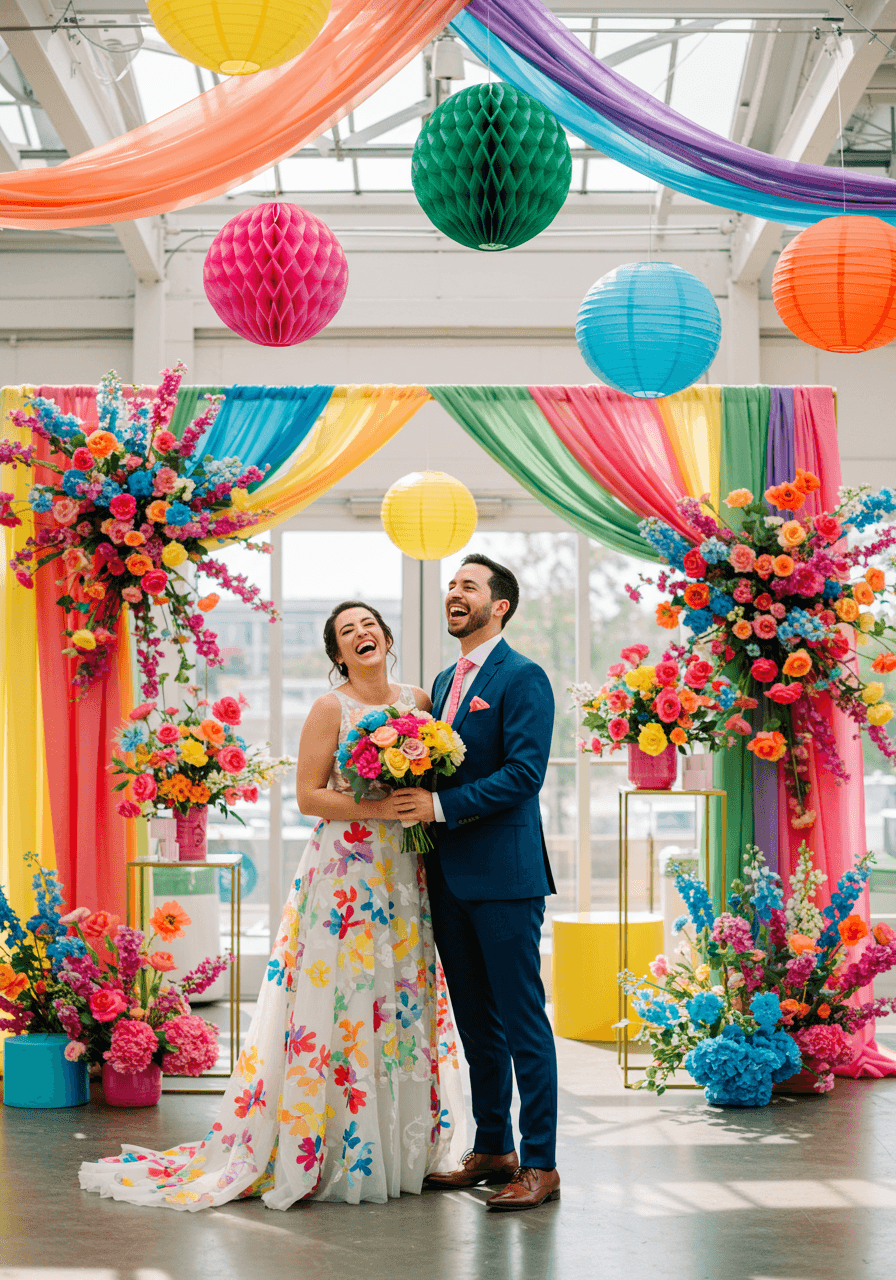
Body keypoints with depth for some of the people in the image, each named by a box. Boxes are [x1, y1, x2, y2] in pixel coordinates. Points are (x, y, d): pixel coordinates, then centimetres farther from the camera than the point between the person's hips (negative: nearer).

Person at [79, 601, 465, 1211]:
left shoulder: (418, 700, 11)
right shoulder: (330, 710, -3)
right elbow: (308, 796, -7)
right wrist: (375, 806, -18)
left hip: (407, 875, 5)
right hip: (346, 873, -5)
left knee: (406, 1001, 7)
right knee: (343, 1001, -6)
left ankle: (407, 1148, 16)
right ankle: (338, 1154, 1)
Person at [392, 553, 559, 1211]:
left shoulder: (522, 678, -8)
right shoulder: (446, 681, 18)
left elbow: (525, 772, -18)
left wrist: (442, 805, -19)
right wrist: (414, 799, 3)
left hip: (504, 874, -8)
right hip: (451, 878, 9)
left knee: (523, 1023, -4)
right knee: (476, 1022, 15)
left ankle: (540, 1164, 2)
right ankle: (493, 1149, 25)